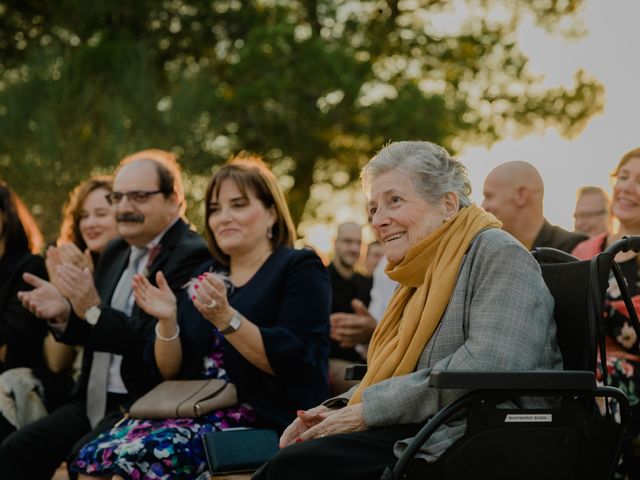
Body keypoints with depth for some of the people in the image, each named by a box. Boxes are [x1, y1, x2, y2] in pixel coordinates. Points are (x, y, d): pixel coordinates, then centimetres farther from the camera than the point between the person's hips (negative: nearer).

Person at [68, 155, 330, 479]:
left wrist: (226, 318, -21)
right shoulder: (208, 275, 20)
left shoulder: (300, 268, 2)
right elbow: (170, 370, 17)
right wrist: (167, 322, -2)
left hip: (262, 422, -6)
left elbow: (294, 361, -12)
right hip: (199, 412, 6)